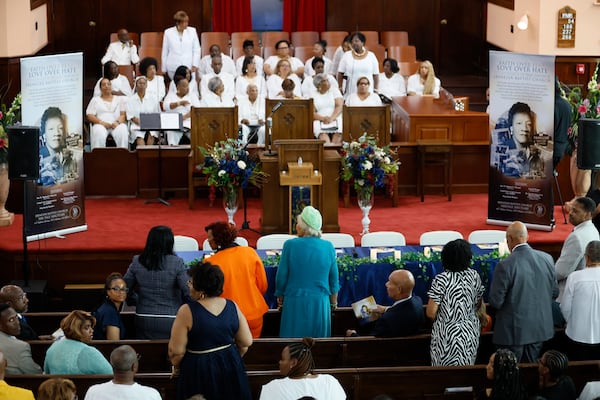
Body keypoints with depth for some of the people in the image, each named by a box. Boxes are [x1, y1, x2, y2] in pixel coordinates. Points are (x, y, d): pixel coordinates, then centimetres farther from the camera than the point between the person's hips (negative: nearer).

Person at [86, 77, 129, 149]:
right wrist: (102, 122, -10)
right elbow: (90, 116, 8)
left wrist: (118, 122, -12)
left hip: (117, 125, 1)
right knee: (99, 135, -38)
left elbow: (123, 114, 11)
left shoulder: (119, 99, 23)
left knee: (122, 132, -36)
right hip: (101, 125, -1)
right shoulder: (95, 100, 20)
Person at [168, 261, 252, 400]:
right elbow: (246, 342, 4)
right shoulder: (232, 307, -3)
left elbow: (176, 351, -15)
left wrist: (177, 367, 5)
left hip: (199, 371, -4)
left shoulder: (187, 311, -17)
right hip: (231, 367, 4)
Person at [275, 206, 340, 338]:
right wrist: (334, 303, 19)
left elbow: (281, 277, -4)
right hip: (320, 303, 2)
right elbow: (334, 281, 5)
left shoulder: (290, 245, -10)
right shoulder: (328, 247, -2)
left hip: (295, 303, -2)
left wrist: (280, 299, 13)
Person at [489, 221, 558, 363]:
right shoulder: (546, 258, -5)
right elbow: (554, 292, 5)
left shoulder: (505, 266, -20)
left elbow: (496, 302, -15)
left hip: (514, 331, -5)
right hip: (539, 329, 5)